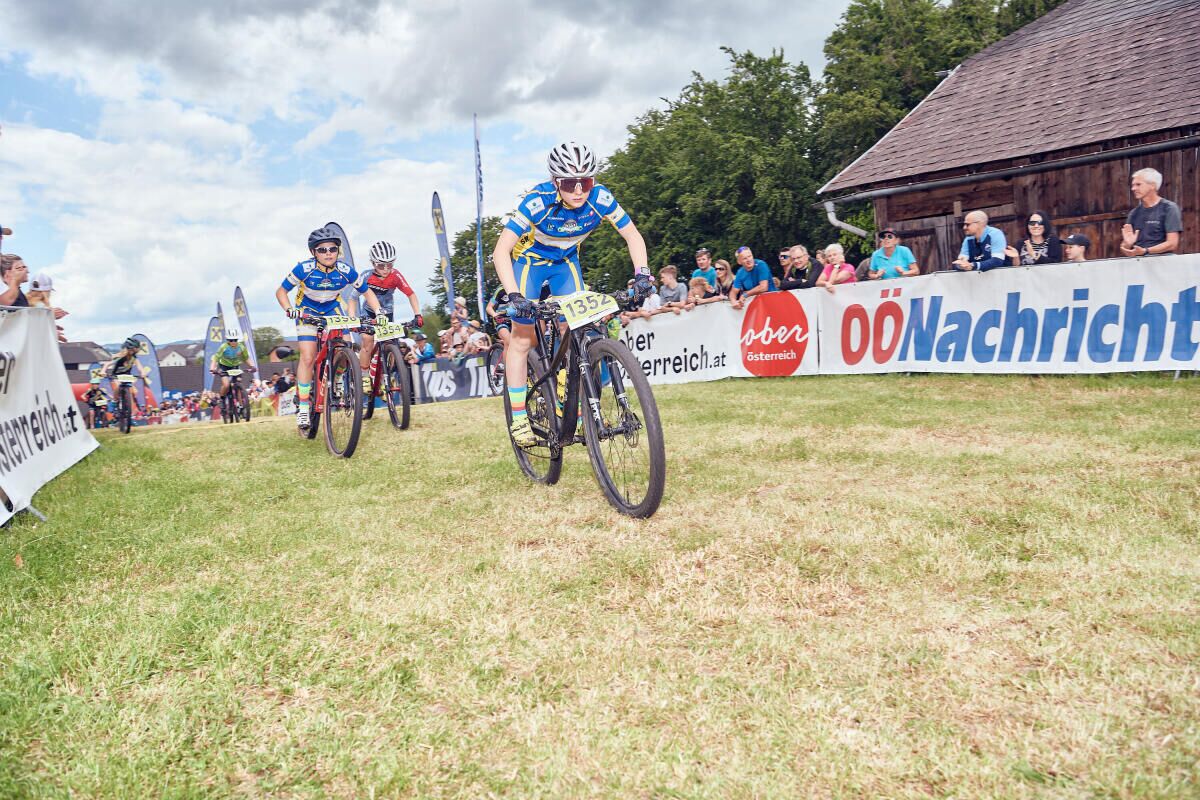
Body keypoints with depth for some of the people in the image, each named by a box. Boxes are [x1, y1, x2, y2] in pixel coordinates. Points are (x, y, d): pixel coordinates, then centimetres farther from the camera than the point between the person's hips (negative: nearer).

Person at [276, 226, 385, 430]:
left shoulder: (345, 271, -23)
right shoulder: (304, 269, -27)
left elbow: (366, 291, -8)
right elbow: (281, 291, -15)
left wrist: (378, 311, -23)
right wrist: (289, 310, -32)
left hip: (333, 309, 2)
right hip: (307, 311, -2)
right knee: (308, 357, -16)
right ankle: (302, 407, -8)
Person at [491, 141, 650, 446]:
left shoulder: (600, 198, -26)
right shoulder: (538, 201, -35)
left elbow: (632, 235, -15)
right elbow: (501, 251, -35)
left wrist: (642, 273, -31)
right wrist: (514, 295, -46)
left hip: (566, 262, 3)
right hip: (528, 260, -3)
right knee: (522, 337, -8)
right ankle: (518, 419, -2)